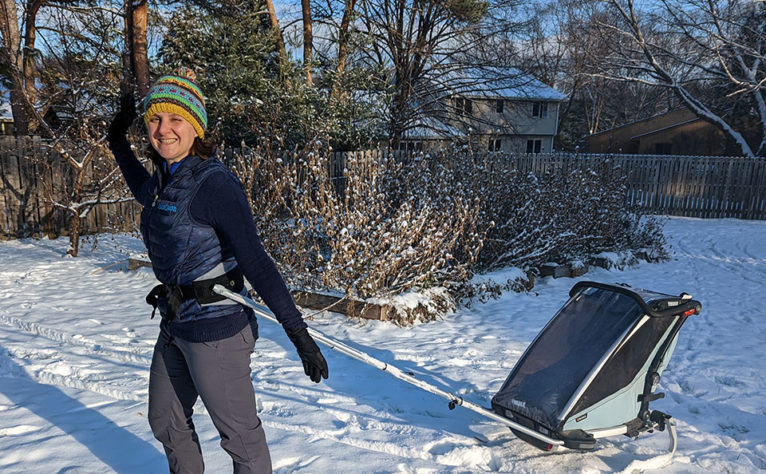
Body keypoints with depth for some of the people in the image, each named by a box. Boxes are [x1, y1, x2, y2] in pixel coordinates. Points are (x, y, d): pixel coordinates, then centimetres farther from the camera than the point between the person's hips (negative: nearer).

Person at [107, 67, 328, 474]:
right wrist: (117, 140, 31)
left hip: (215, 329, -9)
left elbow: (255, 262, -24)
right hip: (175, 326, 9)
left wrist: (298, 332, -27)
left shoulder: (214, 183, -20)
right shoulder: (166, 177, 5)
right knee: (166, 423, 26)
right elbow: (145, 193, 32)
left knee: (239, 434, 7)